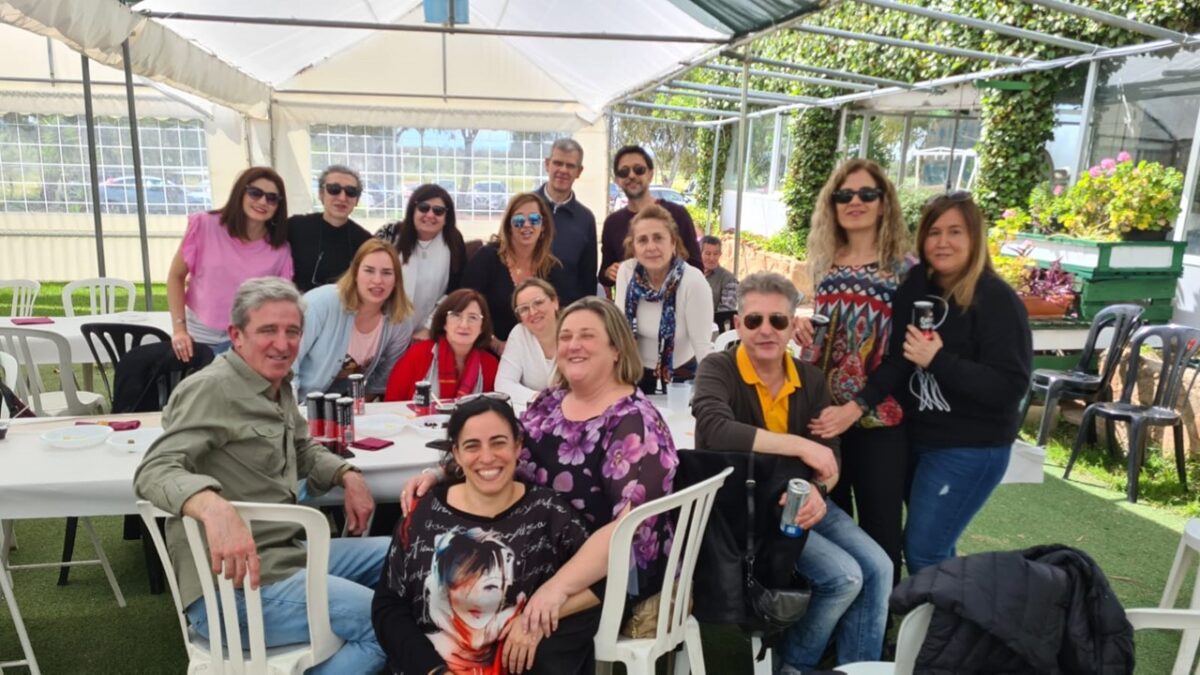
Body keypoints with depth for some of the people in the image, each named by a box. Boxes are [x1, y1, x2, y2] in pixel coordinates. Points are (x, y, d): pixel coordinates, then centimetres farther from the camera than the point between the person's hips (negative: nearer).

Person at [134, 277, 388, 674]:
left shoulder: (278, 386, 13)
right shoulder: (212, 390, -15)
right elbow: (155, 471, -27)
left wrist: (349, 476, 8)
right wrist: (214, 507, -47)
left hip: (284, 558, 10)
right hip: (231, 589, -9)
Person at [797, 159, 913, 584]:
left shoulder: (905, 268, -6)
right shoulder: (826, 263, 8)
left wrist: (856, 407, -19)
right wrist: (805, 331, -4)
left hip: (879, 418, -4)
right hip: (826, 411, 4)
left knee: (878, 526, 7)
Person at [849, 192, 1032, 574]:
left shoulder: (997, 300, -15)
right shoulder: (917, 290, 3)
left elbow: (1010, 387, -21)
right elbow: (896, 359, 4)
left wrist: (938, 360, -27)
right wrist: (859, 403, -13)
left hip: (970, 448, -6)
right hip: (916, 437, 6)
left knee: (923, 551, -3)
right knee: (935, 550, 18)